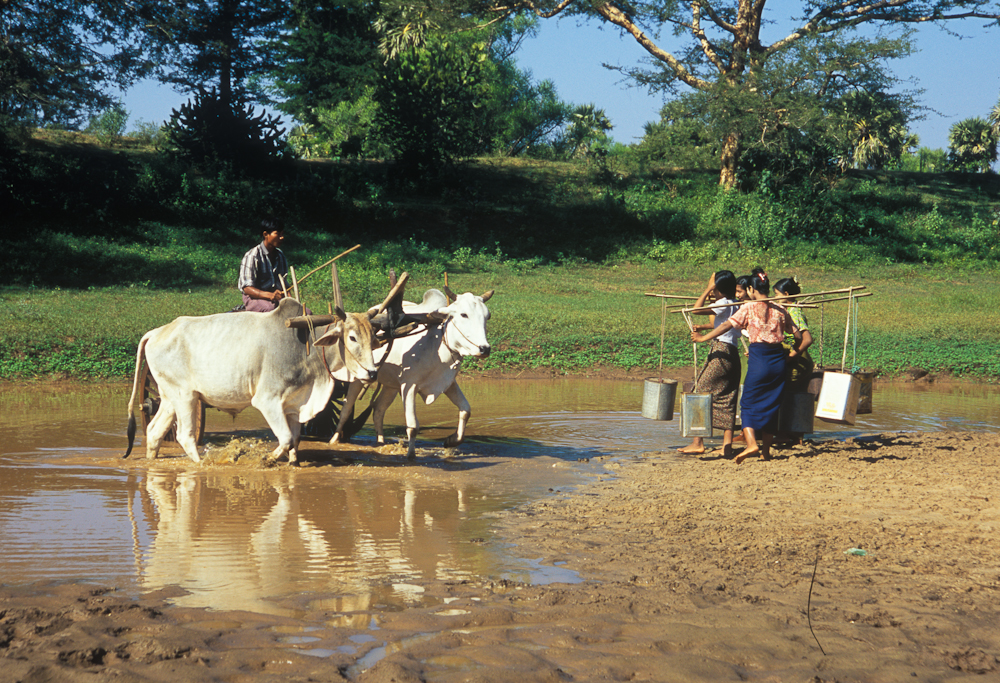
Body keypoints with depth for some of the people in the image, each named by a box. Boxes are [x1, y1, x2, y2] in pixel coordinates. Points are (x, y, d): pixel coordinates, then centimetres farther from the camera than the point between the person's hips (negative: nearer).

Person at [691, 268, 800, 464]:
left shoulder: (748, 308, -2)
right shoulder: (779, 310, 9)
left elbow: (726, 326, -5)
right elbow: (796, 334, 11)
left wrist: (703, 337, 3)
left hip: (759, 358, -4)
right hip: (778, 358, 4)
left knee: (749, 403, 2)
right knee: (771, 404, 12)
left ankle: (751, 443, -19)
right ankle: (766, 450, 14)